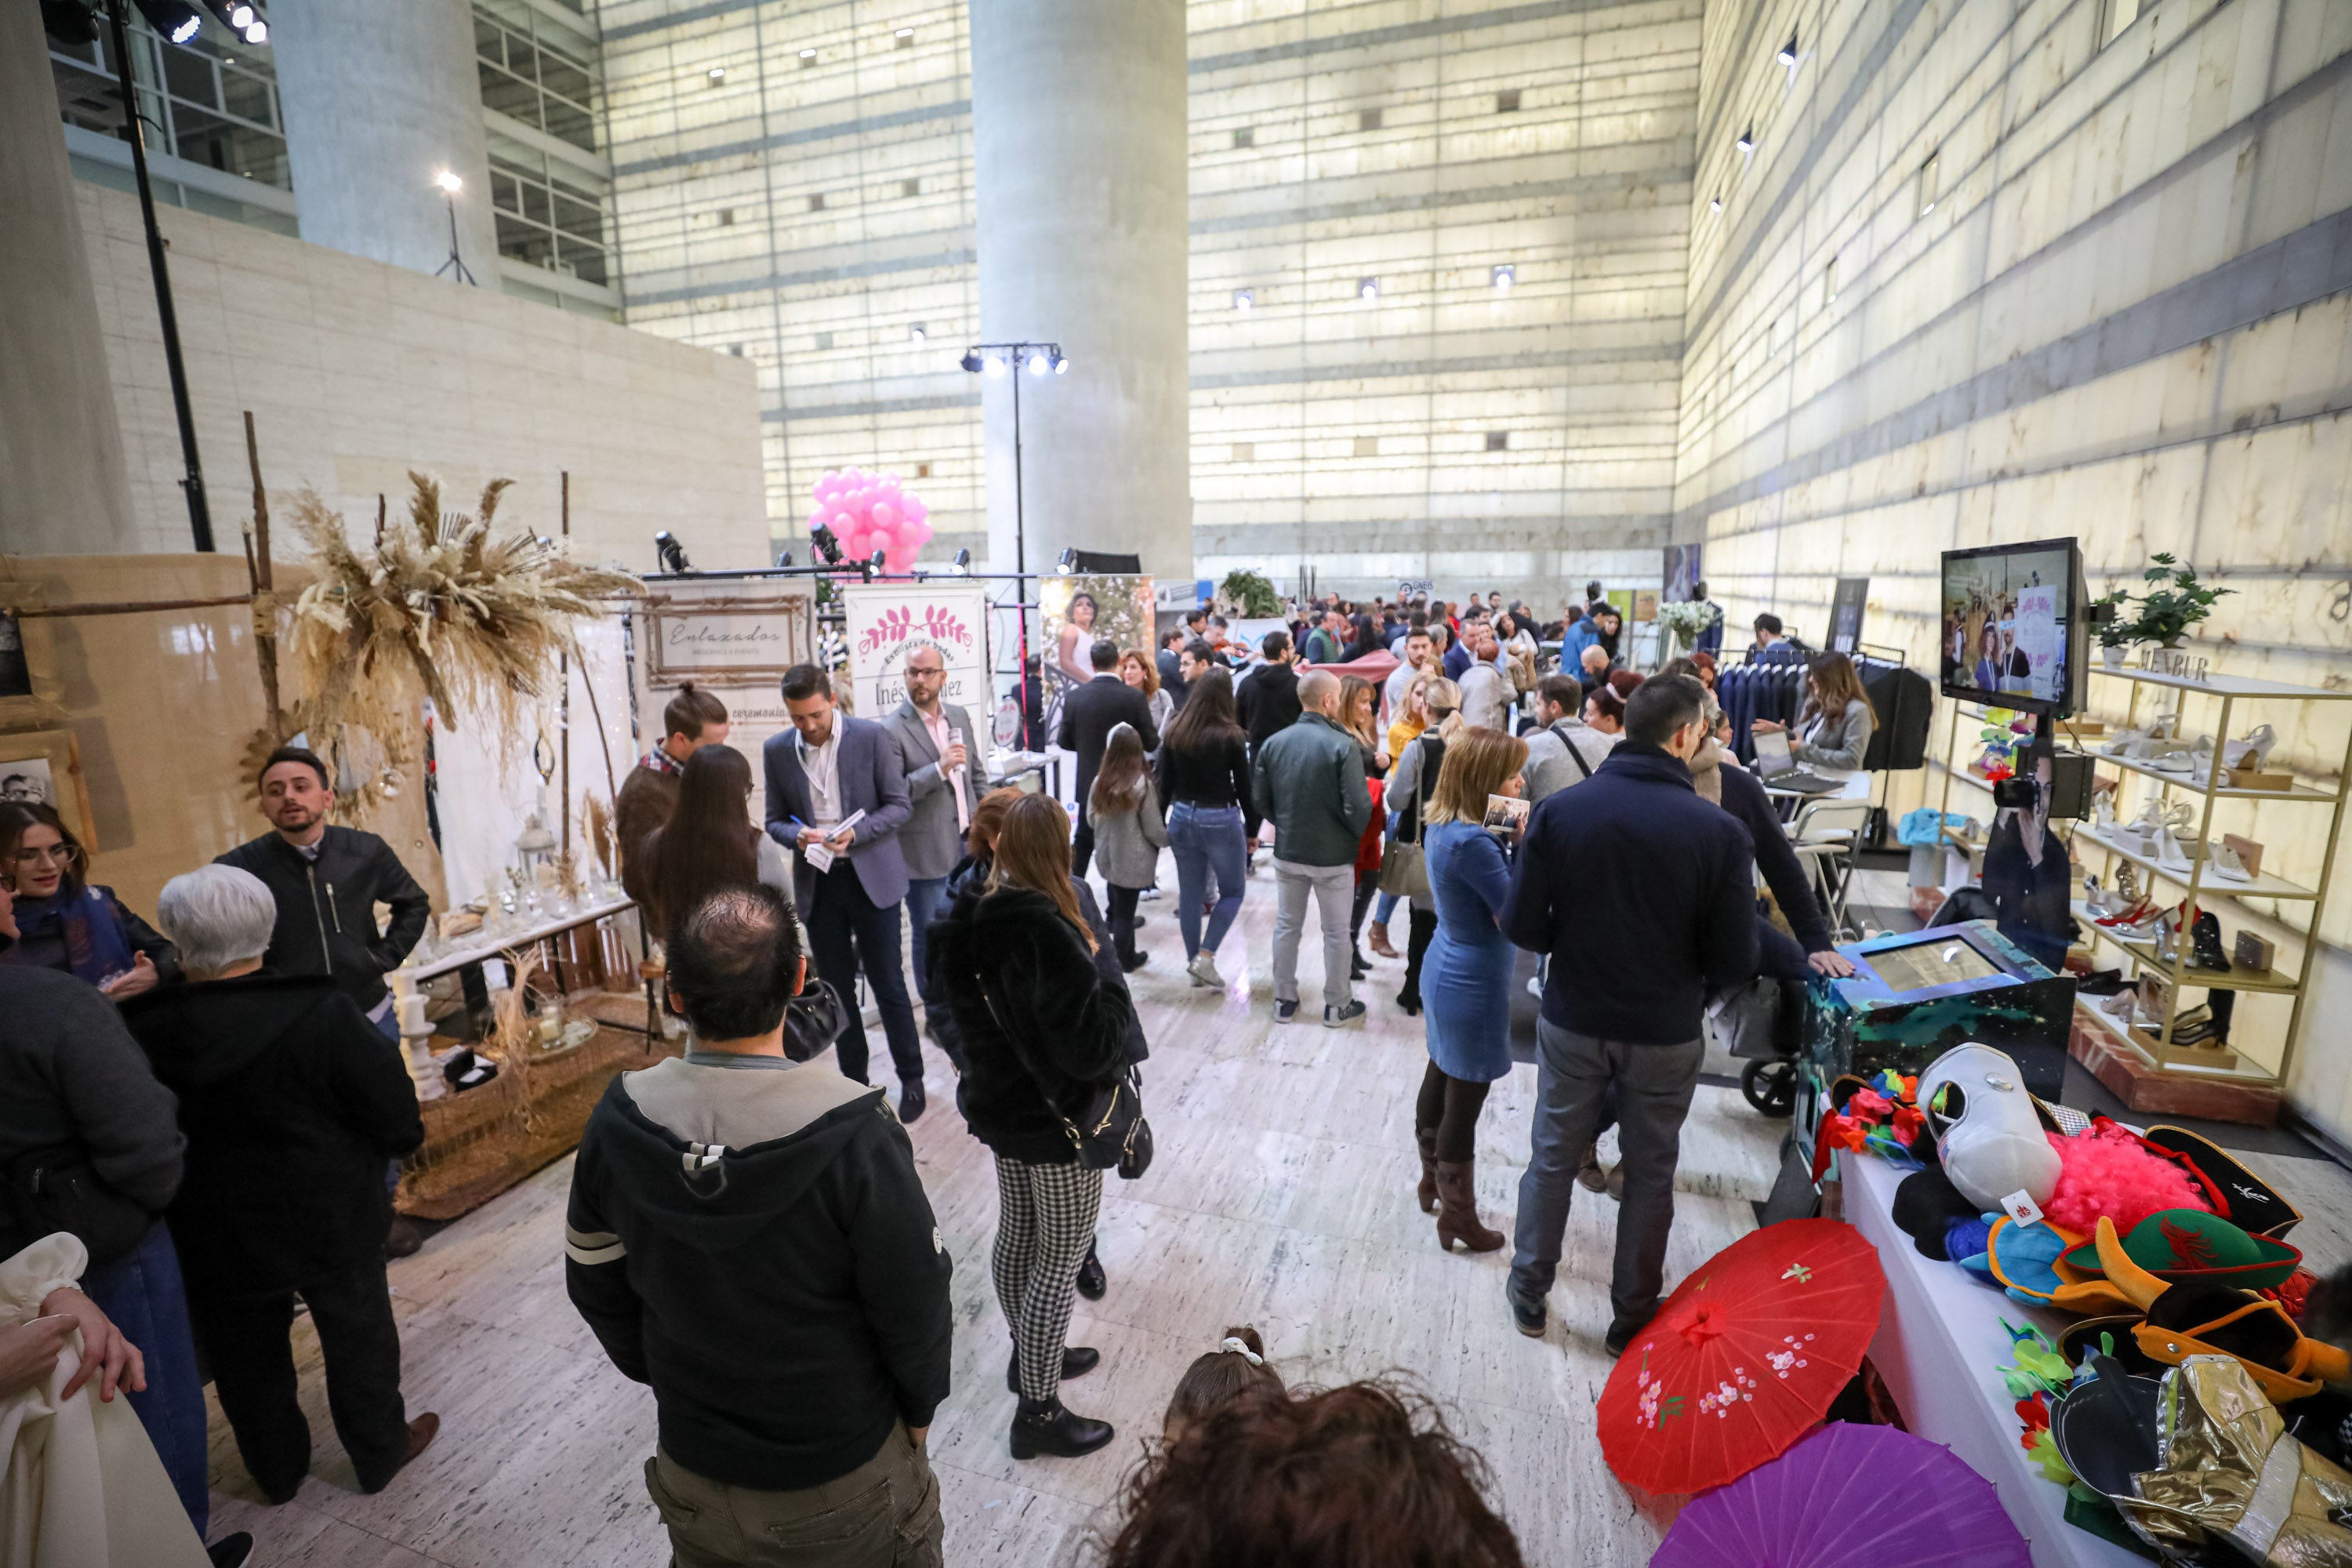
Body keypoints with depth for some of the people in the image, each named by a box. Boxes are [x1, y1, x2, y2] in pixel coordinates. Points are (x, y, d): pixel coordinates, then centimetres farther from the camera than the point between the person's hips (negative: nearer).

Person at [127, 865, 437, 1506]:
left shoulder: (142, 1031, -17)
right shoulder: (320, 1013, -25)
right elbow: (395, 1116, -18)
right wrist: (401, 1142, 4)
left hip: (213, 1236, 3)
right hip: (328, 1220, -2)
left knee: (247, 1354, 24)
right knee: (356, 1334, 18)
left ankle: (277, 1469, 42)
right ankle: (381, 1453, 35)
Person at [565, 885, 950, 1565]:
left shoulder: (618, 1122, -19)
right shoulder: (856, 1137, -32)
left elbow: (596, 1287, -2)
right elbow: (915, 1302, -19)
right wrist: (919, 1406, 1)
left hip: (693, 1473, 4)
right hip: (844, 1482, -3)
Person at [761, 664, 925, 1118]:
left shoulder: (872, 736, -8)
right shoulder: (776, 750, 2)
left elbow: (900, 805, -5)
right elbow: (775, 820, 8)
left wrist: (855, 833, -21)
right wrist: (798, 835, -15)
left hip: (871, 876, -3)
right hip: (817, 882, 3)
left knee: (887, 982, 4)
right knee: (836, 986, 11)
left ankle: (911, 1079, 20)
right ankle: (854, 1080, 27)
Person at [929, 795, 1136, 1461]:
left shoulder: (970, 918, -5)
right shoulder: (1047, 936, -31)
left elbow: (959, 1008, 11)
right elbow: (1093, 1049, -29)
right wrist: (1107, 978, -14)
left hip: (999, 1105, 8)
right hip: (1058, 1120, -8)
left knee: (1017, 1235, 24)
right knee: (1061, 1259, 9)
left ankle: (1030, 1355, 46)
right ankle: (1038, 1411, 24)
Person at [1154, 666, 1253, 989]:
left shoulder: (1175, 731, -2)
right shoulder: (1231, 736, -13)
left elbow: (1165, 784, 3)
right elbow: (1244, 788, -7)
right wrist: (1252, 828, 5)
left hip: (1182, 818, 4)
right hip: (1221, 820, -4)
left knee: (1189, 895, 14)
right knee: (1232, 892, 13)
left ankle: (1194, 962, 23)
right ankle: (1205, 956, 2)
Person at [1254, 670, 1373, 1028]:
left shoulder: (1273, 743, -6)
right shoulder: (1343, 746, -20)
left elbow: (1261, 799, 1)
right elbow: (1357, 807, -19)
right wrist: (1358, 834, 2)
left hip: (1287, 852, 4)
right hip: (1334, 855, -4)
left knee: (1286, 927, 17)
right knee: (1336, 933, 12)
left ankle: (1284, 1001, 28)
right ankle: (1338, 1005, 25)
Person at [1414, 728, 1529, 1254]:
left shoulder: (1442, 827, 0)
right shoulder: (1473, 843, -28)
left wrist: (1511, 843, -6)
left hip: (1446, 972, 9)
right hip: (1474, 987, -9)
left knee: (1440, 1081, 23)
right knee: (1464, 1102, 7)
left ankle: (1433, 1181, 42)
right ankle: (1458, 1215, 24)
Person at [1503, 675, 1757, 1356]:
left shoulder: (1559, 809, -14)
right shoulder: (1719, 830, -18)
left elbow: (1522, 925, -11)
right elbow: (1735, 959, -12)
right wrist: (1685, 969, 10)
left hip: (1572, 1021, 1)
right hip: (1666, 1035, -1)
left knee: (1553, 1159, 19)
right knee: (1649, 1174, 19)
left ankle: (1529, 1292, 36)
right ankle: (1632, 1317, 36)